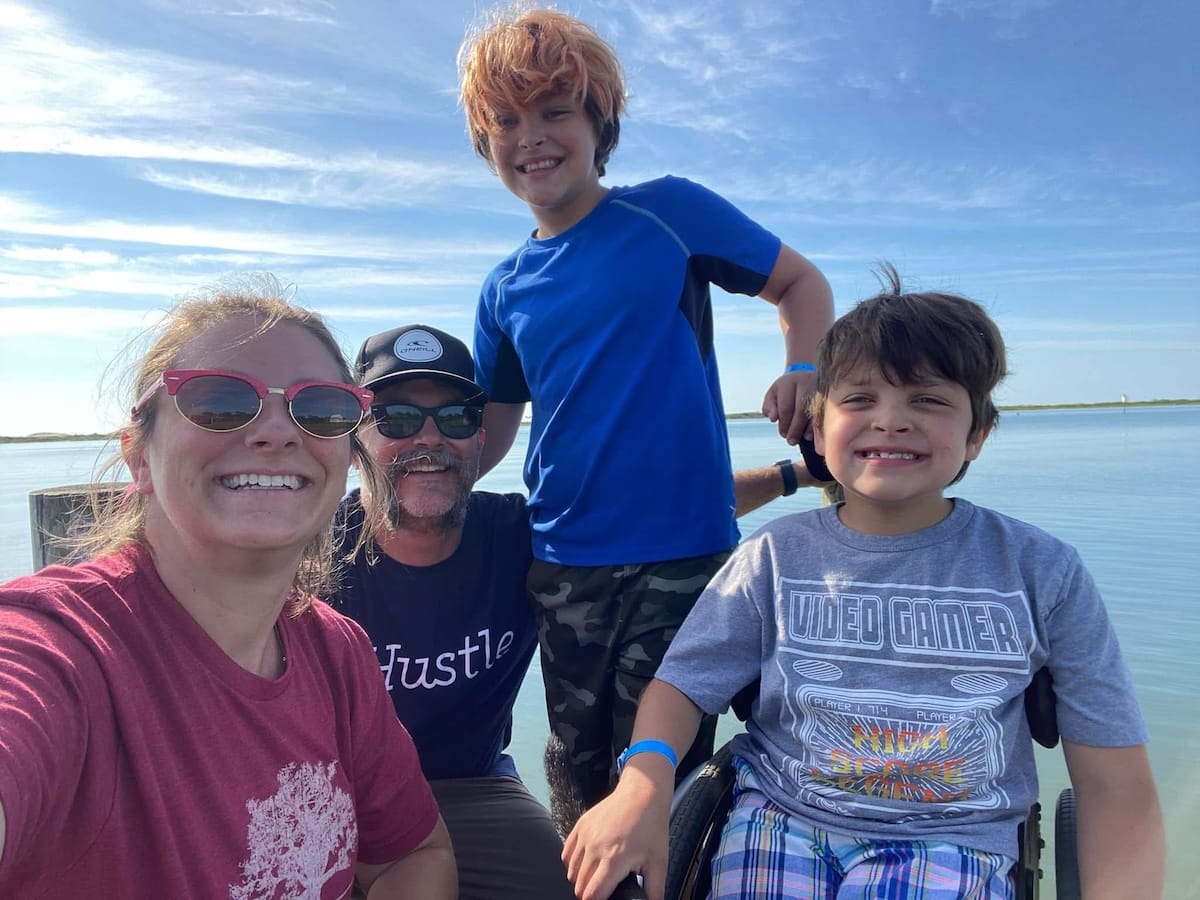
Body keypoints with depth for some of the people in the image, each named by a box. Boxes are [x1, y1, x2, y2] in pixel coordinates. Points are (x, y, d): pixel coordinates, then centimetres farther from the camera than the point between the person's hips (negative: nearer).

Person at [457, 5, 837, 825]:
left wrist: (805, 371, -14)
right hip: (564, 567, 5)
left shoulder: (668, 212, -2)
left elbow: (800, 281, 5)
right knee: (583, 779, 17)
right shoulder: (506, 291, 9)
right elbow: (488, 433, 14)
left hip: (683, 552, -4)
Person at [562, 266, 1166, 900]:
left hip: (951, 840, -1)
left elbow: (1115, 783, 0)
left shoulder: (1041, 572, -2)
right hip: (782, 818, 2)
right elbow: (682, 685, -1)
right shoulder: (776, 557, -1)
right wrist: (642, 785, -22)